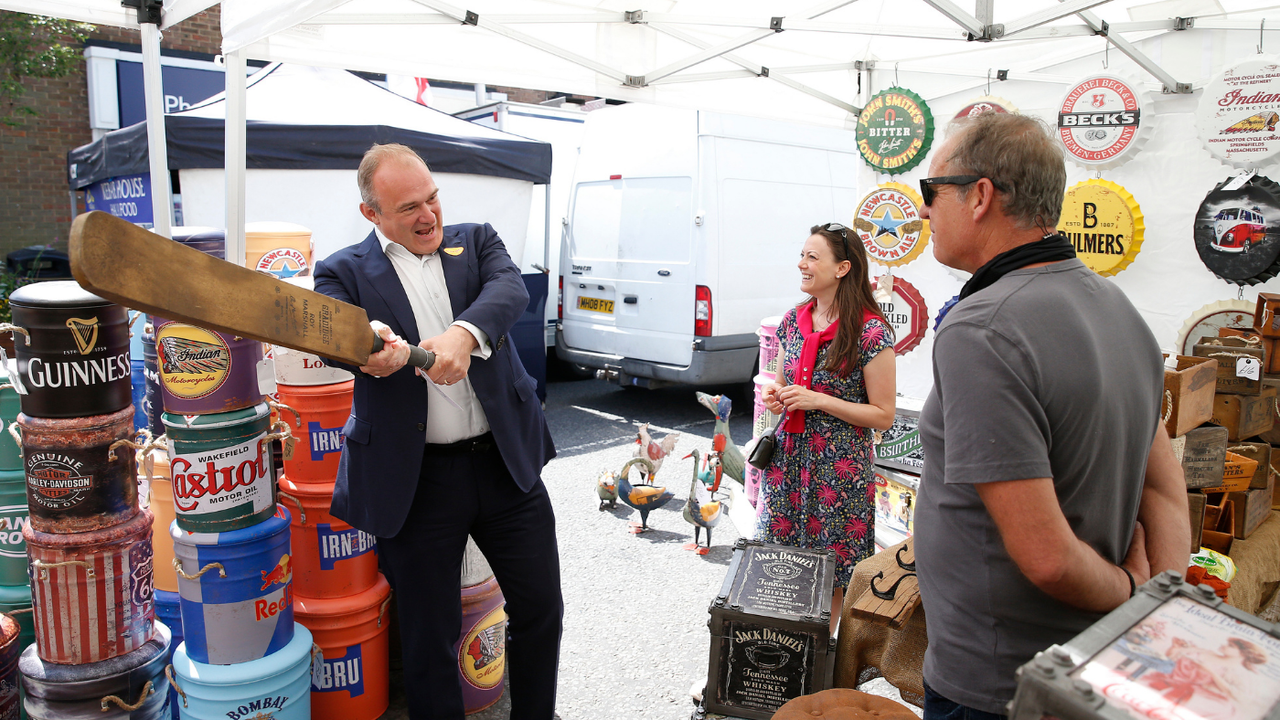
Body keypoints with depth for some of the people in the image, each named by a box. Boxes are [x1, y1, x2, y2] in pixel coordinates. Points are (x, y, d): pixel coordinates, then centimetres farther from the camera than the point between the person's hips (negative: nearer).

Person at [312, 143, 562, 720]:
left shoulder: (475, 241, 8)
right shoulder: (345, 271, 2)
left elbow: (510, 290, -13)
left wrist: (464, 334, -34)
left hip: (506, 462, 3)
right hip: (417, 480, -2)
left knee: (541, 609, 15)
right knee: (430, 636, 8)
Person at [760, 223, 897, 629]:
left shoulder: (870, 333, -13)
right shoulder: (794, 320, 6)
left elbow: (883, 415, -11)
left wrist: (818, 401, -18)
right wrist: (774, 395, -2)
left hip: (839, 469, -5)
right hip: (788, 457, 6)